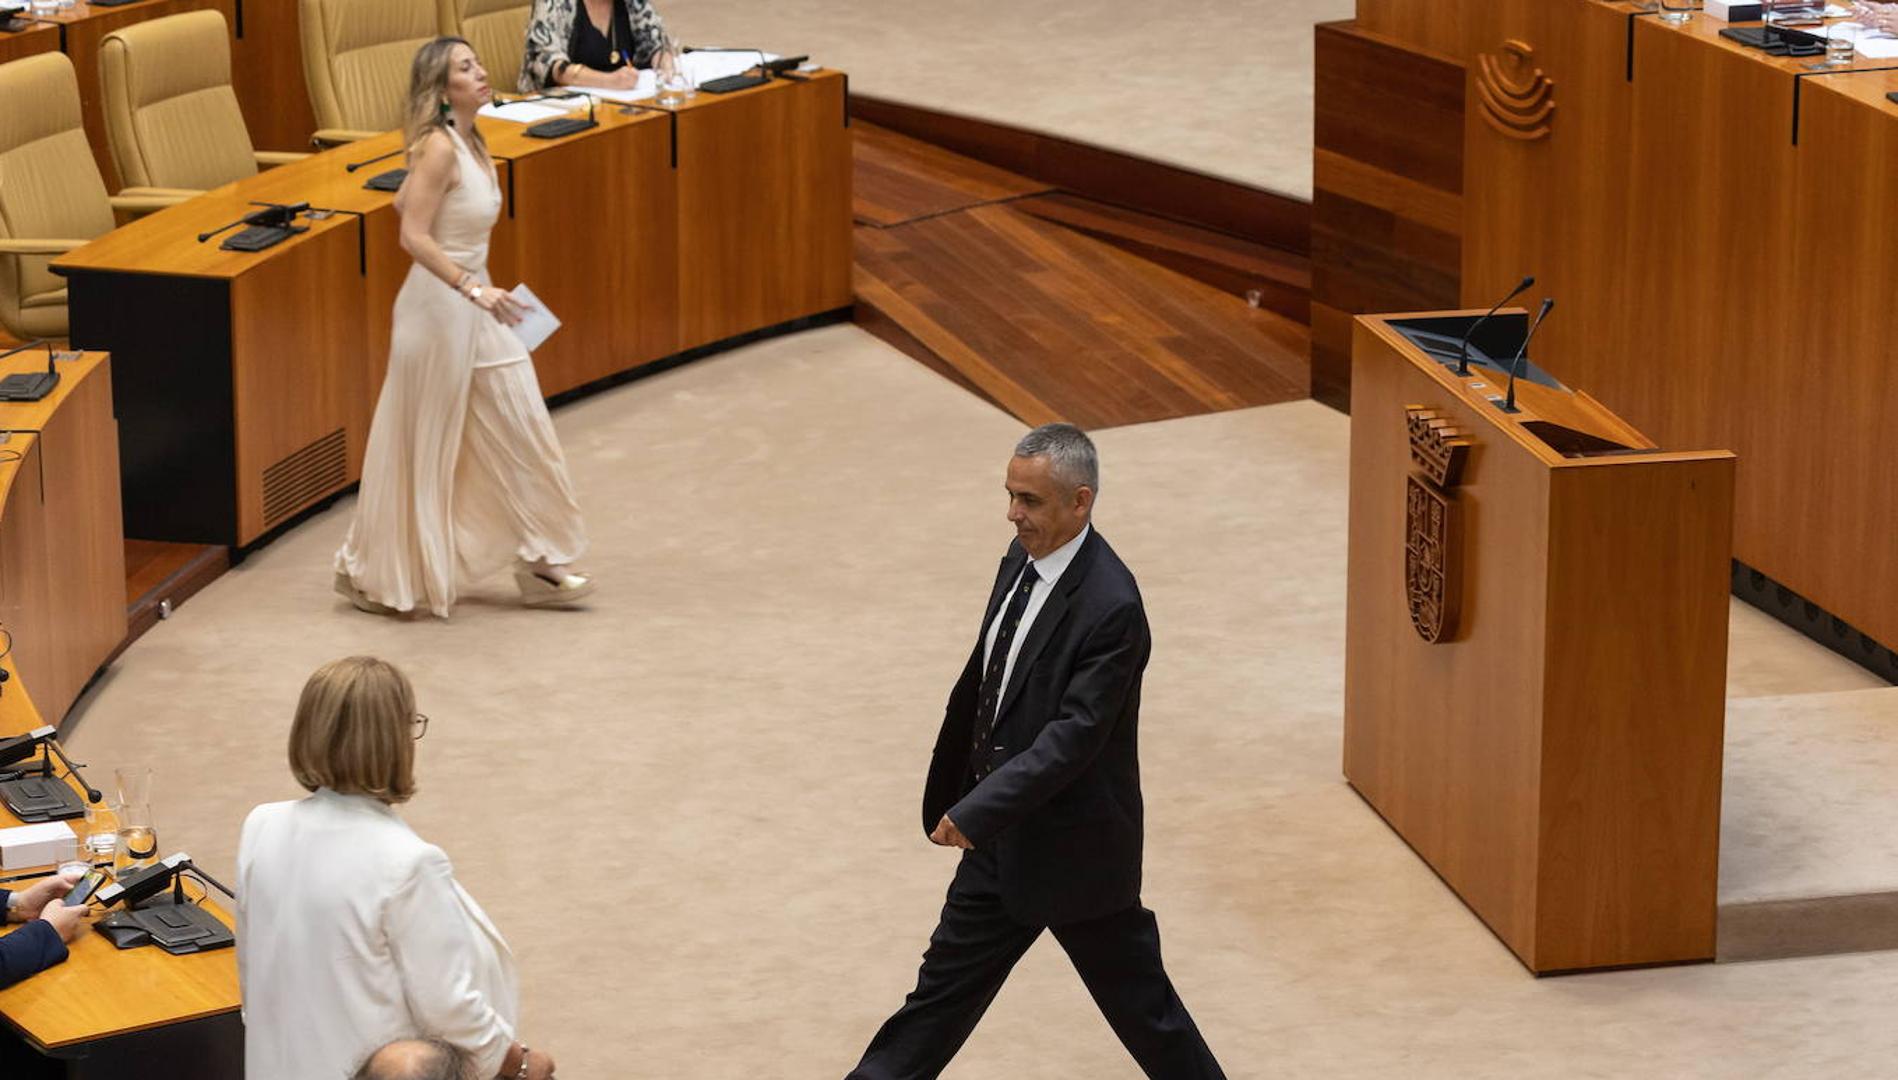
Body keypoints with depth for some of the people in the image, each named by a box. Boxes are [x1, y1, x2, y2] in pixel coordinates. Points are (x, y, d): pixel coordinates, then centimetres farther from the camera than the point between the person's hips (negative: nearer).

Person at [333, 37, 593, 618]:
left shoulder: (470, 143, 7)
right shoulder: (439, 146, -19)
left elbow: (403, 201, 18)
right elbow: (413, 235, -23)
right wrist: (472, 289, -30)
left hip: (473, 301, 9)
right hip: (439, 307, -9)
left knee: (519, 432, 9)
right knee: (421, 446, 2)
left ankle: (539, 563, 17)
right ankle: (365, 571, 17)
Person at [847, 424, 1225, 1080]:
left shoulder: (1110, 607, -26)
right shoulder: (1025, 556, 1)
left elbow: (1073, 735, -28)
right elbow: (980, 681, 11)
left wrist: (978, 810, -30)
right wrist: (950, 794, 18)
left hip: (1075, 847, -8)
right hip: (1003, 830, 8)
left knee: (1138, 1000, 8)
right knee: (949, 977, 17)